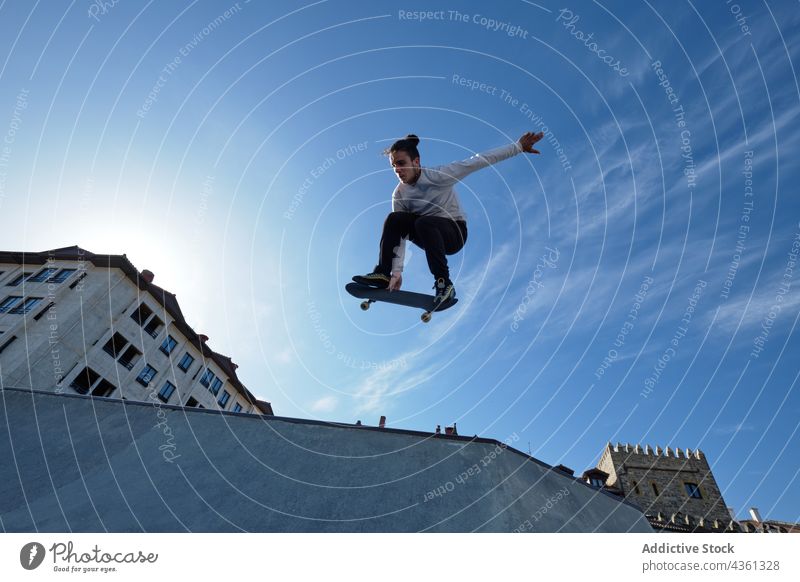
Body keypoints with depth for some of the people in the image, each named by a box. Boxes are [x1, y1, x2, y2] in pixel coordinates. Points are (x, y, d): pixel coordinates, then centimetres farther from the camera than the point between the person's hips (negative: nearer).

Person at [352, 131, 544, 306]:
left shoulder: (439, 176, -21)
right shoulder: (399, 195, -9)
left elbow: (477, 161, -22)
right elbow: (398, 233, -10)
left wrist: (519, 146, -23)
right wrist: (397, 272, -16)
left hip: (455, 233, -4)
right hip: (429, 235, 4)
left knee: (424, 222, -35)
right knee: (394, 220, -20)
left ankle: (444, 284, -30)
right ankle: (383, 273, -12)